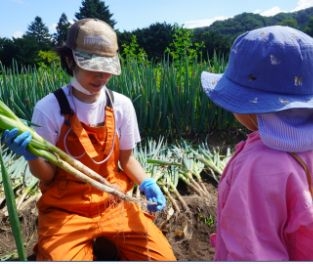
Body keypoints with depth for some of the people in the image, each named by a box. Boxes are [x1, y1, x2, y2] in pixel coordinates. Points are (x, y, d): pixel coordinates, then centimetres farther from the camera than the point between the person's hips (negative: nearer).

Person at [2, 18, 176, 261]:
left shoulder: (121, 105, -5)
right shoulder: (49, 108, -12)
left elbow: (126, 158, 5)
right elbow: (46, 175, -6)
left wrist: (146, 184, -13)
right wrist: (32, 156, -27)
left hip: (114, 204, 3)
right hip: (66, 211, -2)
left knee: (162, 257, -8)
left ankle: (106, 241, 16)